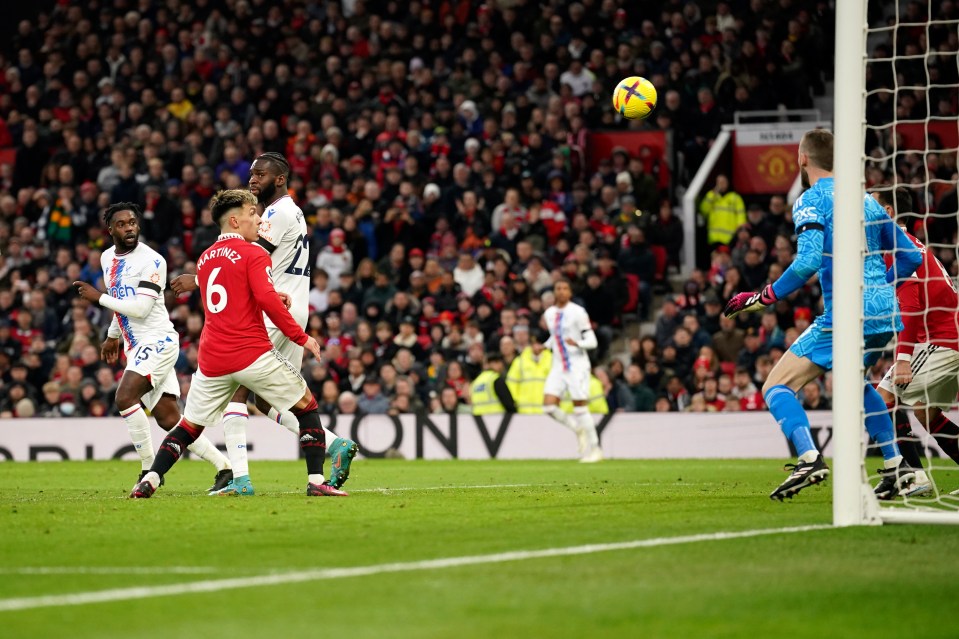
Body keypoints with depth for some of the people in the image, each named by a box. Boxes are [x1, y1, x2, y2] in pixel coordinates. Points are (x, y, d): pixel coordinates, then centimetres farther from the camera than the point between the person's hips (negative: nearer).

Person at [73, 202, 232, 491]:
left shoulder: (151, 261, -12)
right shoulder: (108, 258, 13)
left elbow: (140, 308, -20)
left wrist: (99, 297, -14)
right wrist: (112, 335, 36)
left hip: (157, 340, -8)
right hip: (135, 346, 8)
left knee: (125, 397, -23)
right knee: (169, 419, 2)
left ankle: (149, 469, -15)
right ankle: (224, 468, 8)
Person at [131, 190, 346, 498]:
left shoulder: (204, 259, 17)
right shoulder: (254, 254, -5)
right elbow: (267, 299, -18)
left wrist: (275, 298, 22)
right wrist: (301, 337, -11)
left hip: (212, 362, 6)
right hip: (253, 354, -6)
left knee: (190, 425, 16)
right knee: (307, 406, 8)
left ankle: (149, 481, 2)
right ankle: (316, 481, 0)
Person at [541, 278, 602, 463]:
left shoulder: (578, 312, -9)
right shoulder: (549, 313, 9)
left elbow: (592, 341, -10)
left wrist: (577, 343, -29)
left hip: (577, 365, -6)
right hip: (558, 365, 6)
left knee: (580, 408, -7)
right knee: (549, 406, -8)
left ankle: (594, 449, 5)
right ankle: (578, 429, 16)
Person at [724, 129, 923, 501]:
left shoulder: (812, 201, -4)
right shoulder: (866, 200, 17)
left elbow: (809, 261, -19)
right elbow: (910, 257, 19)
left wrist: (764, 299, -12)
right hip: (885, 314, 8)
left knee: (777, 387, -4)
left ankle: (810, 459, -27)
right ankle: (896, 466, 23)